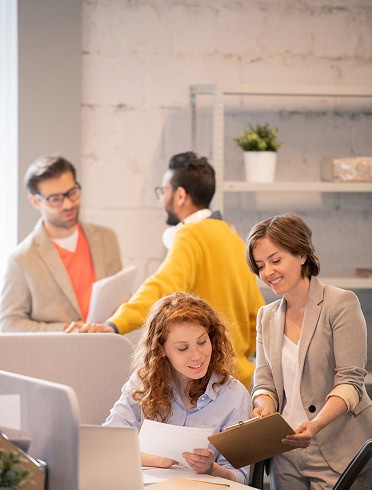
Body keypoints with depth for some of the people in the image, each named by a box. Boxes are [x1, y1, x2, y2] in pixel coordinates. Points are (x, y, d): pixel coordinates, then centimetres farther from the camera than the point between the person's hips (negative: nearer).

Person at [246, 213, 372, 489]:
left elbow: (350, 381, -12)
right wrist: (264, 408, -15)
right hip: (286, 456, 5)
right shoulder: (267, 317, 14)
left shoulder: (341, 304, -5)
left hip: (338, 455, -5)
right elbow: (265, 383, 9)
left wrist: (315, 425, -28)